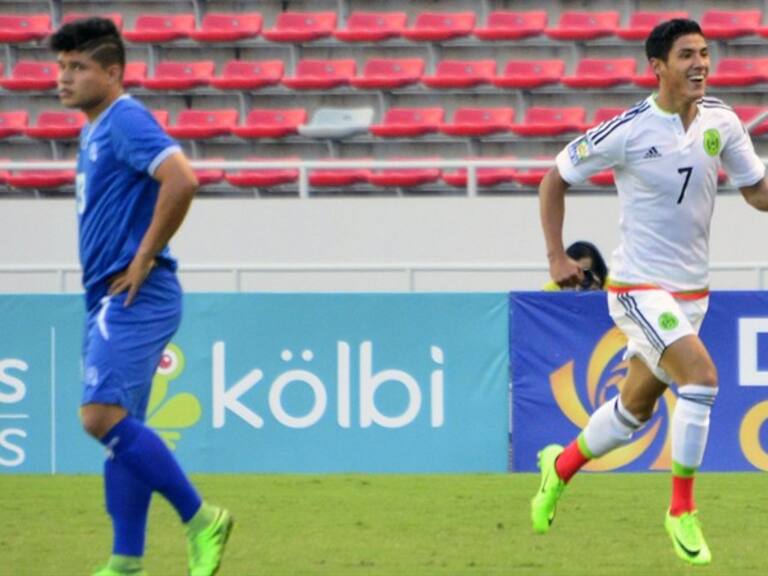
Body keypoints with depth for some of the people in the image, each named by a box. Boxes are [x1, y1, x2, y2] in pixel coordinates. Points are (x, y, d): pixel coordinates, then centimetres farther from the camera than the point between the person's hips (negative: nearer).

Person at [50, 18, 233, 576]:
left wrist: (144, 259, -21)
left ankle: (200, 519, -10)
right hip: (110, 300, 10)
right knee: (119, 429, 9)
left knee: (103, 415, -18)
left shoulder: (126, 121, -13)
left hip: (135, 300, -10)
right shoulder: (98, 131, 18)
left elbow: (182, 180, -27)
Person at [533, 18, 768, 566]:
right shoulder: (628, 131, -15)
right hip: (639, 288, -6)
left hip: (691, 291, 6)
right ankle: (682, 511, -13)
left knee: (634, 409, 16)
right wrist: (557, 257, -6)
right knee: (701, 374, -26)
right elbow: (555, 180, -3)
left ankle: (560, 466, 44)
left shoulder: (720, 121, -2)